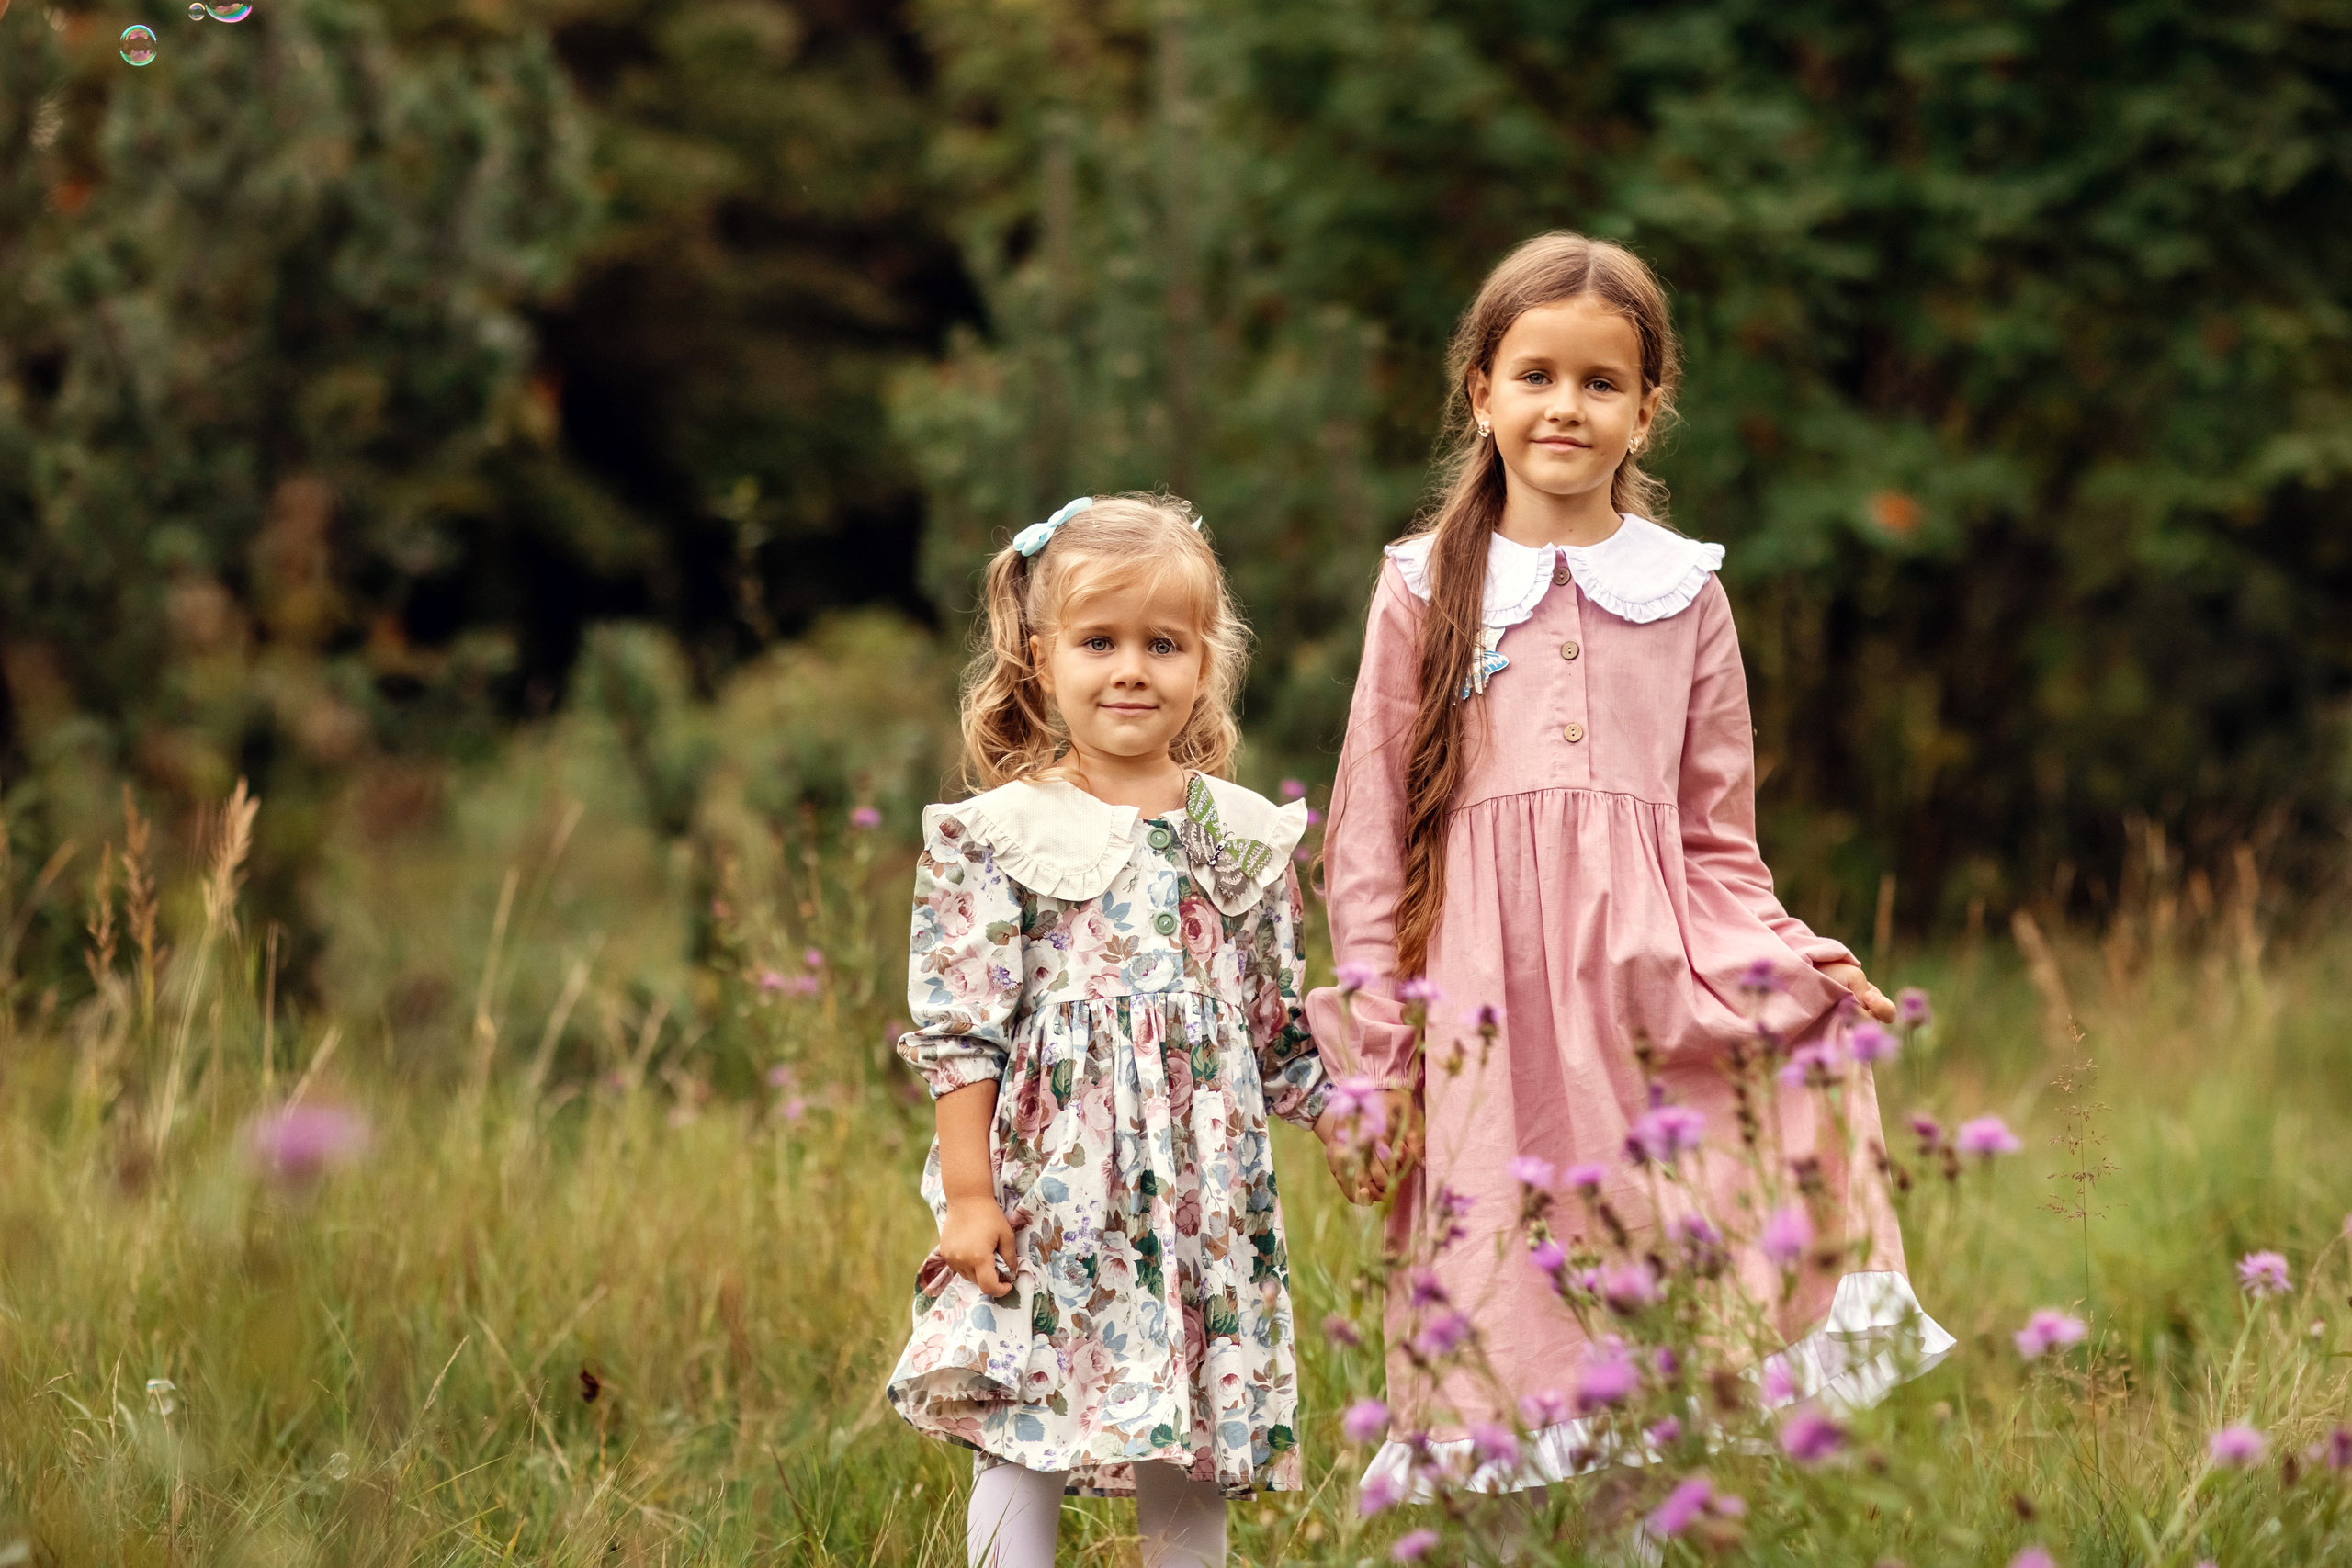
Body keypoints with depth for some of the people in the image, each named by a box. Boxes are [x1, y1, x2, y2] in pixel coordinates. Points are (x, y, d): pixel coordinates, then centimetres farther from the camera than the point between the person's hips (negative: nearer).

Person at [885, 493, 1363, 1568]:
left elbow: (1286, 1033, 13)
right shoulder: (998, 834, -2)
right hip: (1047, 1188, -3)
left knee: (1194, 1461, 8)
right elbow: (961, 1032, -4)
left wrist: (1353, 1134, 7)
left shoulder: (1247, 836, 7)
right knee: (1020, 1445, -2)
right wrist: (968, 1190, -9)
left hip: (1206, 1193, 3)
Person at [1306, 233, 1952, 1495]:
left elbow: (1718, 841, 15)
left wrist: (1798, 961, -4)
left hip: (1649, 978, 1)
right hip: (1483, 992, -1)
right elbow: (1370, 843, 7)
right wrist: (1375, 1057, 1)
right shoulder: (1426, 590, 7)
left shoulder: (1685, 594, 11)